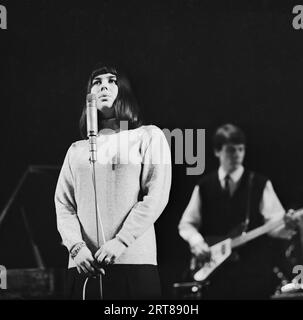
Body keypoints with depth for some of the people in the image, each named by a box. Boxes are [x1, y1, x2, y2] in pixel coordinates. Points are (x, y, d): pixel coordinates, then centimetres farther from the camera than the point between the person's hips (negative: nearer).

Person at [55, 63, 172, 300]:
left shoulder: (148, 136, 8)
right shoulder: (77, 150, 18)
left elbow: (157, 195, -3)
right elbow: (63, 204, 10)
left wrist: (121, 241, -13)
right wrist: (76, 246, -9)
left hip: (134, 262, -3)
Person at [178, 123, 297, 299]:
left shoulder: (260, 184, 3)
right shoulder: (204, 186, 9)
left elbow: (275, 222, -3)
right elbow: (186, 223, 12)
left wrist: (286, 226, -24)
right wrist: (196, 241, -6)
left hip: (253, 267, -1)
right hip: (216, 270, 2)